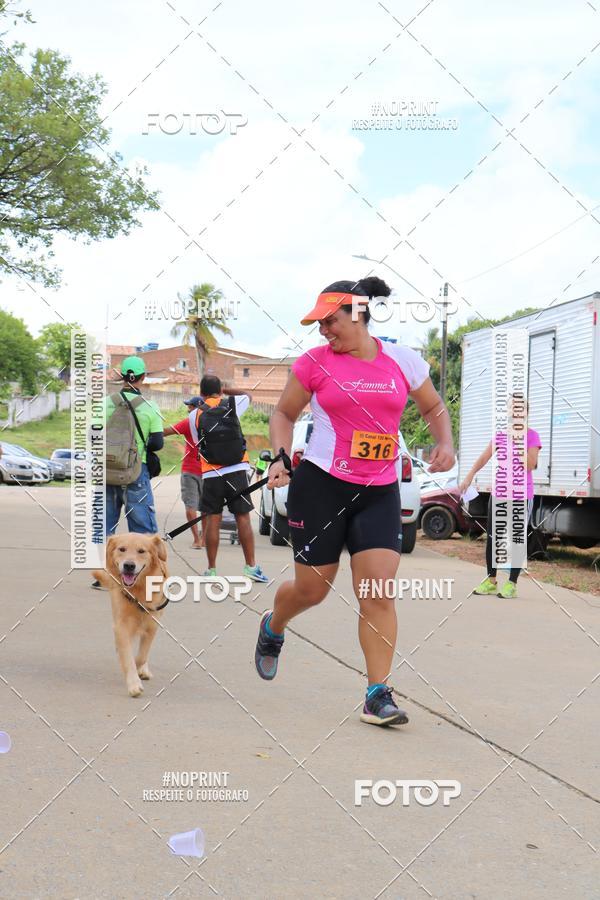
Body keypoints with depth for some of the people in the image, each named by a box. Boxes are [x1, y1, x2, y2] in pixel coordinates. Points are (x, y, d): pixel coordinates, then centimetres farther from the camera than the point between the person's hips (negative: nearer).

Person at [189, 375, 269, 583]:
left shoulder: (195, 415, 3)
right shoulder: (232, 404, 2)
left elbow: (198, 442, 11)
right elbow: (247, 396, 23)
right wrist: (225, 390, 26)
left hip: (210, 473, 0)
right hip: (237, 470, 0)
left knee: (213, 520, 4)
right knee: (243, 518, 4)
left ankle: (211, 570, 6)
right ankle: (251, 566, 5)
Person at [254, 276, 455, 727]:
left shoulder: (403, 360, 3)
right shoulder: (314, 362, -1)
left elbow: (434, 408, 17)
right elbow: (284, 413, 10)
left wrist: (445, 443, -1)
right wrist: (281, 458, -5)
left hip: (380, 492, 1)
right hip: (320, 485, -1)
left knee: (378, 593, -8)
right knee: (312, 589, 7)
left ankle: (378, 696, -1)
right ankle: (273, 627, 41)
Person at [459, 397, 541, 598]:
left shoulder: (532, 436, -6)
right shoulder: (501, 434, 6)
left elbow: (529, 465, -15)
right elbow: (484, 457, 2)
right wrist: (469, 477, -8)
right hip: (499, 493, 4)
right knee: (492, 538, 7)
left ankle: (511, 584, 7)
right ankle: (491, 580, 19)